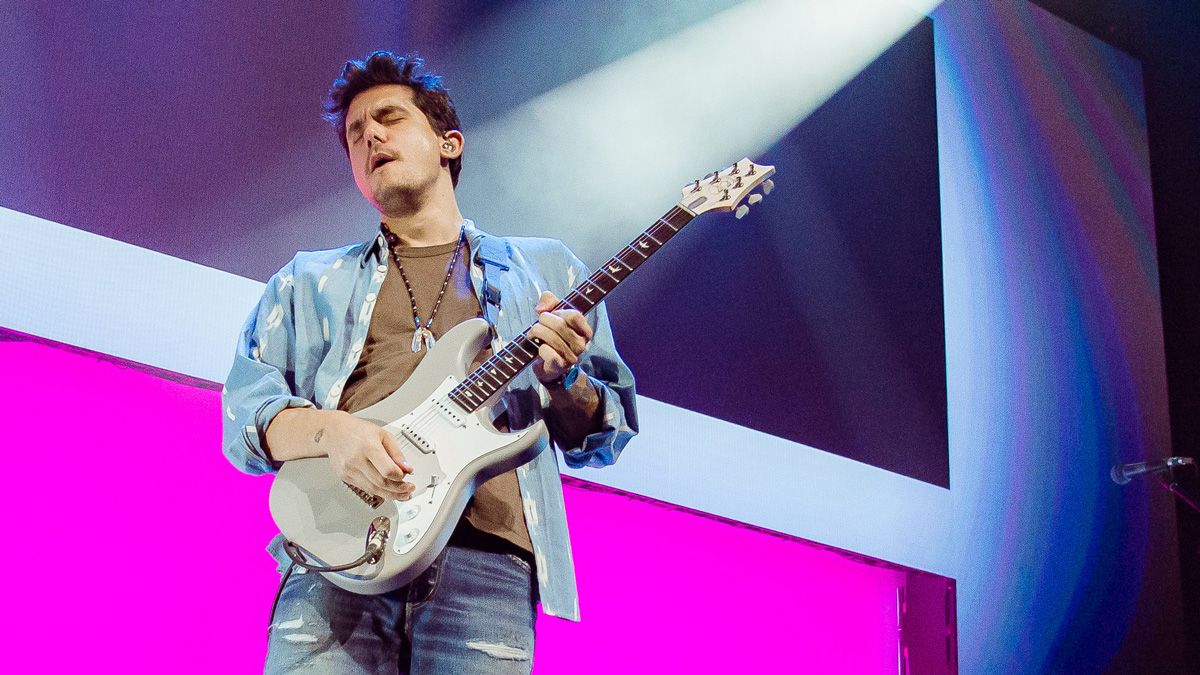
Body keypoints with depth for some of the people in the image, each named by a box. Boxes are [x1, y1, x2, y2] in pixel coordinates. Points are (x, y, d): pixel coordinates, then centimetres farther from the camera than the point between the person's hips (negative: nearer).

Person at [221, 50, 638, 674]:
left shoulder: (544, 269, 22)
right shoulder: (308, 282, 24)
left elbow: (603, 437, 19)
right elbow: (241, 418, 12)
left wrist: (564, 379, -4)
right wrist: (329, 430, -10)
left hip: (486, 558, 0)